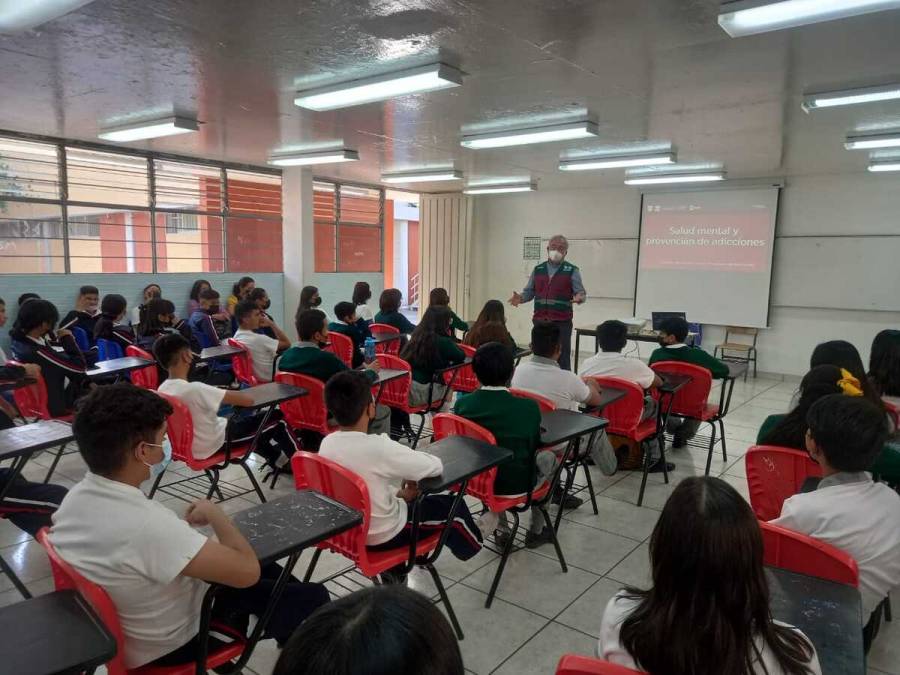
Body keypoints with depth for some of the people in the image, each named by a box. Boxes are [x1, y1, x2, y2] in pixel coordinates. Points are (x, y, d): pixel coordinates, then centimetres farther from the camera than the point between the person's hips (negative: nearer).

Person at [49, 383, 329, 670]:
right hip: (169, 643, -8)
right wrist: (214, 513, -18)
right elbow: (247, 571, -33)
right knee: (313, 598, 4)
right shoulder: (146, 524, -40)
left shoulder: (74, 497, -12)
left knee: (267, 570, 22)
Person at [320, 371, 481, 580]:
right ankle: (472, 545, 44)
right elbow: (436, 466, -22)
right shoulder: (379, 447, -32)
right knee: (452, 506, 14)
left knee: (400, 499, 32)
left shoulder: (327, 443, -11)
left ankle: (394, 570, 36)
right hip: (381, 536, -6)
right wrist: (411, 467, -3)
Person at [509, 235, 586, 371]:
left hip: (562, 322, -3)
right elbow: (529, 292, 12)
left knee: (562, 359, -1)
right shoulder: (538, 269, 12)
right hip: (539, 321, 4)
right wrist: (520, 298, -8)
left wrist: (579, 297, -25)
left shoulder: (572, 271, 2)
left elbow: (581, 292, -2)